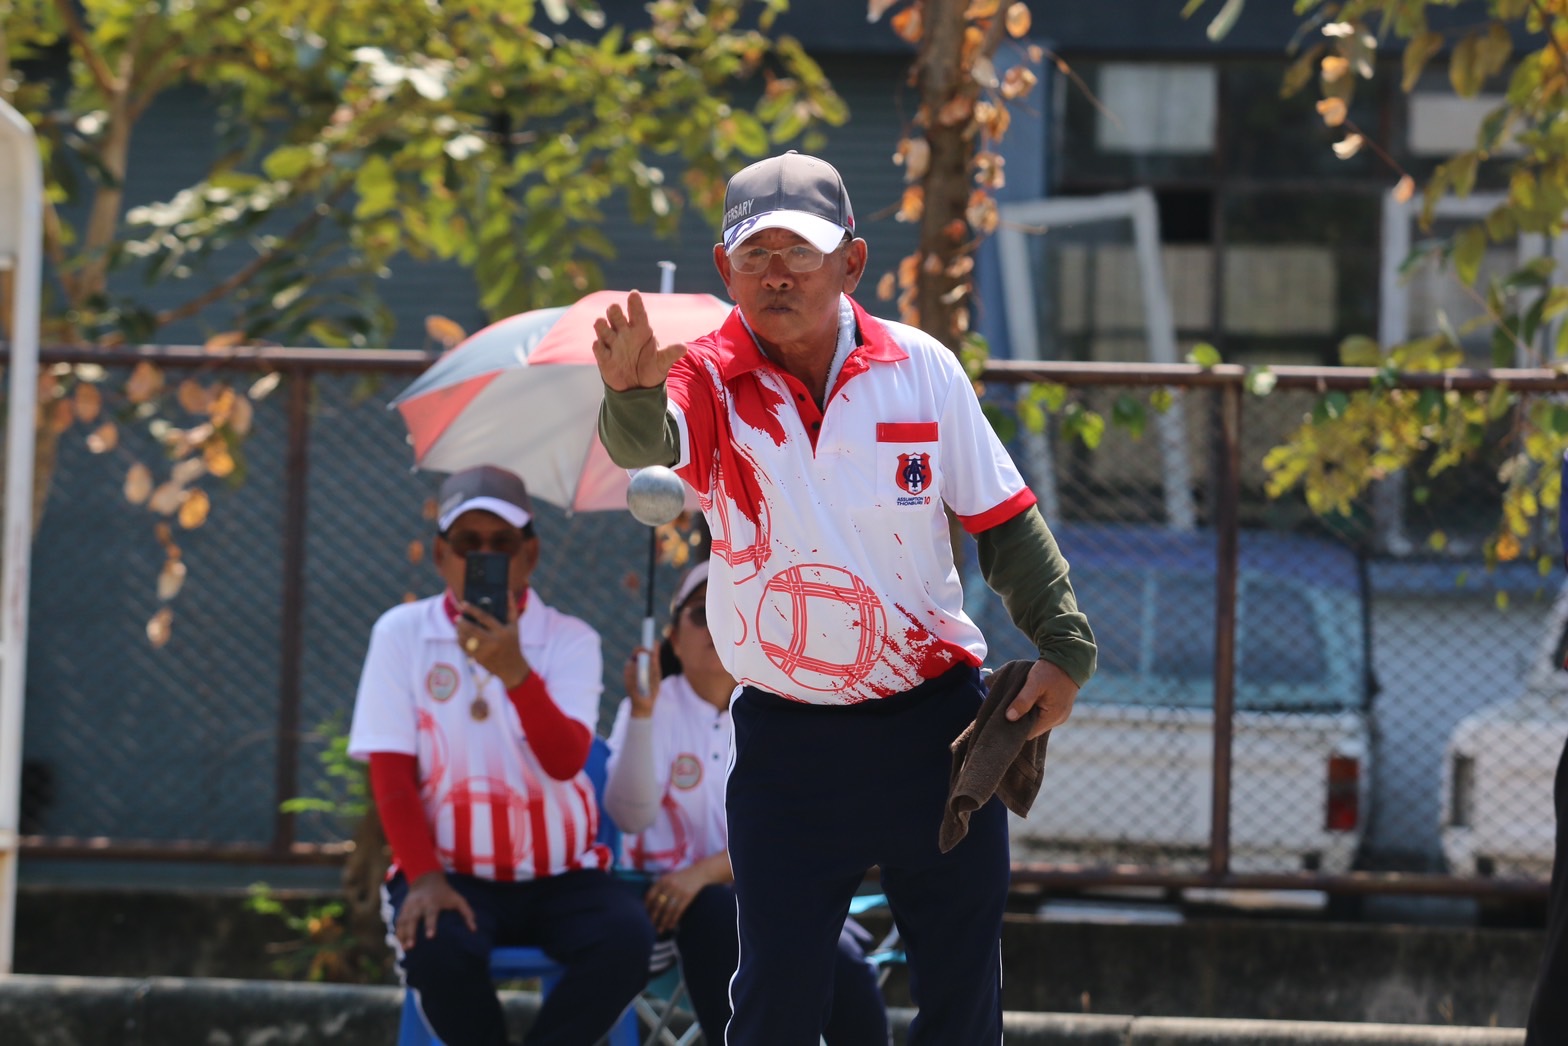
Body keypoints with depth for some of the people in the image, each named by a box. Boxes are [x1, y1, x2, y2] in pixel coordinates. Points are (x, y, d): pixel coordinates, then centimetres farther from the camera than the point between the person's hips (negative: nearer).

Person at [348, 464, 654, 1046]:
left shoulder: (570, 641, 0)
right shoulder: (402, 634, 1)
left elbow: (565, 761, -15)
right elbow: (391, 770, -3)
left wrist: (514, 671, -31)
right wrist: (424, 878, -17)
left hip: (559, 874, 1)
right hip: (452, 873, -1)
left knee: (627, 938, -29)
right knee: (438, 948, -35)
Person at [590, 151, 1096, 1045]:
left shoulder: (922, 369, -3)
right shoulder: (710, 383, -10)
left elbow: (1003, 520, 6)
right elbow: (645, 442, -34)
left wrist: (1065, 647, -4)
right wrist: (633, 393, -57)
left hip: (934, 726, 2)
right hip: (786, 741, -2)